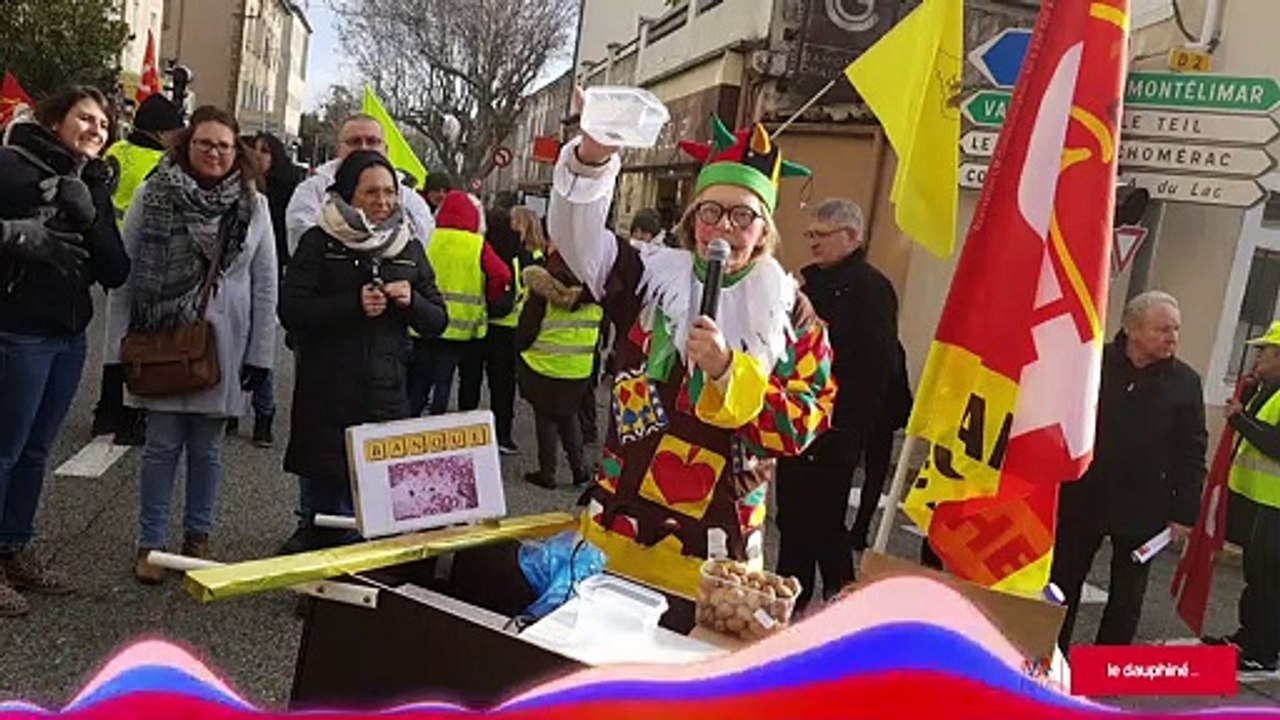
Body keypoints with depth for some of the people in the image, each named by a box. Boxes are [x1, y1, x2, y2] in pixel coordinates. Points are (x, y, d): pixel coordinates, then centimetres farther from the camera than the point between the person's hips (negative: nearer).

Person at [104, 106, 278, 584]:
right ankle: (151, 542, 17)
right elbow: (124, 273, -1)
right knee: (162, 445, 5)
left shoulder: (254, 206, 2)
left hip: (224, 347, 1)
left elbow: (266, 285, 2)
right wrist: (118, 347, -4)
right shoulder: (153, 196, -2)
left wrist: (261, 354, -1)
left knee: (207, 448, 10)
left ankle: (198, 536, 26)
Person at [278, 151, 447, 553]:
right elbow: (291, 310, -7)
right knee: (322, 486, 7)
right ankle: (312, 535, 28)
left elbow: (437, 322, 14)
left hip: (386, 395, 2)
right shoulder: (320, 243, 2)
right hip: (326, 391, -2)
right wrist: (354, 305, -17)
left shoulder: (410, 249, 12)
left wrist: (411, 301, -7)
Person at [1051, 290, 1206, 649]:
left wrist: (1184, 513, -6)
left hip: (1143, 509, 0)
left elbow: (1192, 453, -2)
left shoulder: (1185, 382, -4)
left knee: (1126, 600, 10)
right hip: (1081, 499, 0)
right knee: (1062, 586, 12)